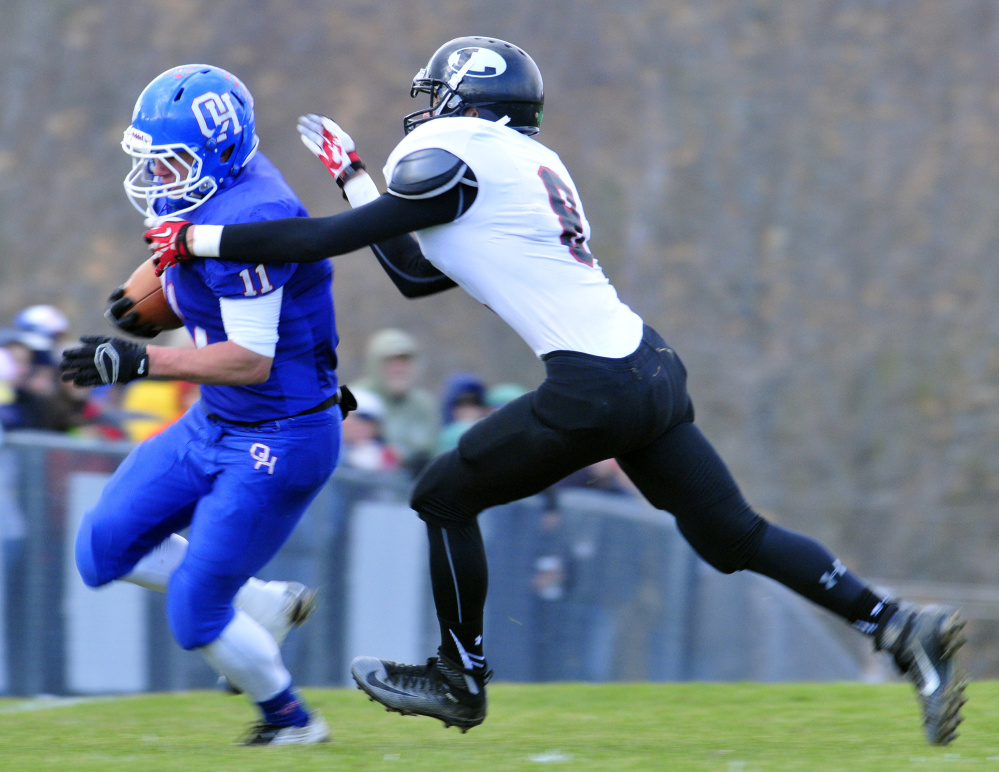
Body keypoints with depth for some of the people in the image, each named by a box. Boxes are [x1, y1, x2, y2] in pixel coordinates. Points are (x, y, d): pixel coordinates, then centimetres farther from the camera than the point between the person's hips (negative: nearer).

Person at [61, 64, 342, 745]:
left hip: (278, 440, -10)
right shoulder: (214, 193, 0)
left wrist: (137, 362, -33)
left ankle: (291, 719, 21)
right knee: (105, 549, 9)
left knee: (196, 613, -3)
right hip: (215, 427, 10)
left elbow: (250, 359, -30)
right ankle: (268, 606, 22)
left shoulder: (247, 219, -28)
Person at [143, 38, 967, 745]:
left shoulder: (455, 157, -6)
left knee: (445, 495, 9)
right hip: (650, 365, 9)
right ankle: (901, 626, 3)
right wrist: (350, 174, 34)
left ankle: (461, 679, 22)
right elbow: (414, 273, 28)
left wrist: (198, 238, 2)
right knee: (734, 535, 11)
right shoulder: (526, 167, 21)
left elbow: (331, 240, -6)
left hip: (594, 391, -9)